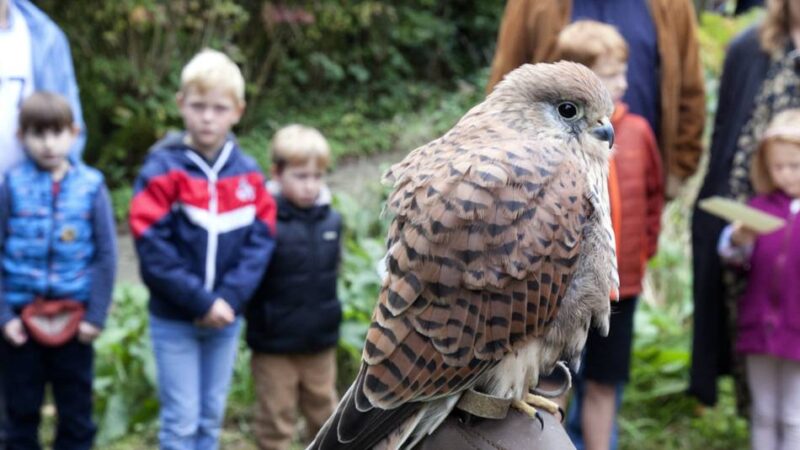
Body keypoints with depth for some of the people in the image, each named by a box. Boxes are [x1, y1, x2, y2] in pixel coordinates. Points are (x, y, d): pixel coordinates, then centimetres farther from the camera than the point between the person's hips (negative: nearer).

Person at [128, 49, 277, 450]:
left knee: (211, 417, 15)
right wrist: (201, 301, -18)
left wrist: (230, 298, -16)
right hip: (174, 319, -3)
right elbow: (153, 247, -16)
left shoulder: (248, 174, -1)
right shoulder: (163, 169, -12)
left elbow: (260, 241, -4)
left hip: (226, 316, 4)